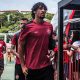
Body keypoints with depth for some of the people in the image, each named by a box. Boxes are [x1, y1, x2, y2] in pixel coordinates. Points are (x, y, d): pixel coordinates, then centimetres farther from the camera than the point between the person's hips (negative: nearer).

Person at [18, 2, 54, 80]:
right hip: (32, 68, -3)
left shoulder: (49, 26, 6)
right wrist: (23, 66, -4)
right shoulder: (28, 27, -8)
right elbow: (20, 46, -4)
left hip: (47, 66, 4)